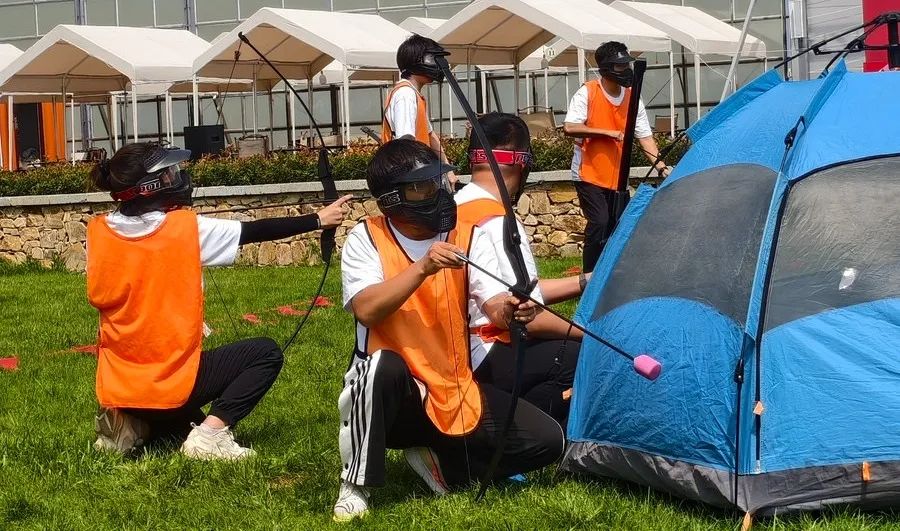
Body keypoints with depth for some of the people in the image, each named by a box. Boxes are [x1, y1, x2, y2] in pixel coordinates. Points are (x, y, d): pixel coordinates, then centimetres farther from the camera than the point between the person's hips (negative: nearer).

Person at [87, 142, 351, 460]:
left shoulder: (98, 233, -1)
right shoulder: (186, 228, -12)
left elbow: (99, 296, 10)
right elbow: (255, 231, -3)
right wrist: (318, 220, 9)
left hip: (118, 385, 6)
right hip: (172, 380, -6)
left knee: (186, 421, 35)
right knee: (266, 353, 9)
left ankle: (131, 425, 5)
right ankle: (211, 433, -7)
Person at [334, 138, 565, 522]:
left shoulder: (463, 239, 1)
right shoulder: (366, 239, -8)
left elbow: (494, 304, -9)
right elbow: (366, 310, -24)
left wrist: (512, 310, -32)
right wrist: (423, 268, -33)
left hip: (457, 393, 4)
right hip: (393, 394, -4)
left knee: (547, 440, -10)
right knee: (382, 365, -39)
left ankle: (438, 461, 4)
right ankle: (355, 487, -21)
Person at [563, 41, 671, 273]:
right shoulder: (587, 93, -10)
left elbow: (645, 136, 3)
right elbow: (570, 128, -20)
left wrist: (661, 166, -9)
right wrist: (607, 132, -22)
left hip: (617, 177, 5)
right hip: (589, 174, -5)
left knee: (615, 228, 6)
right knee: (599, 222, -19)